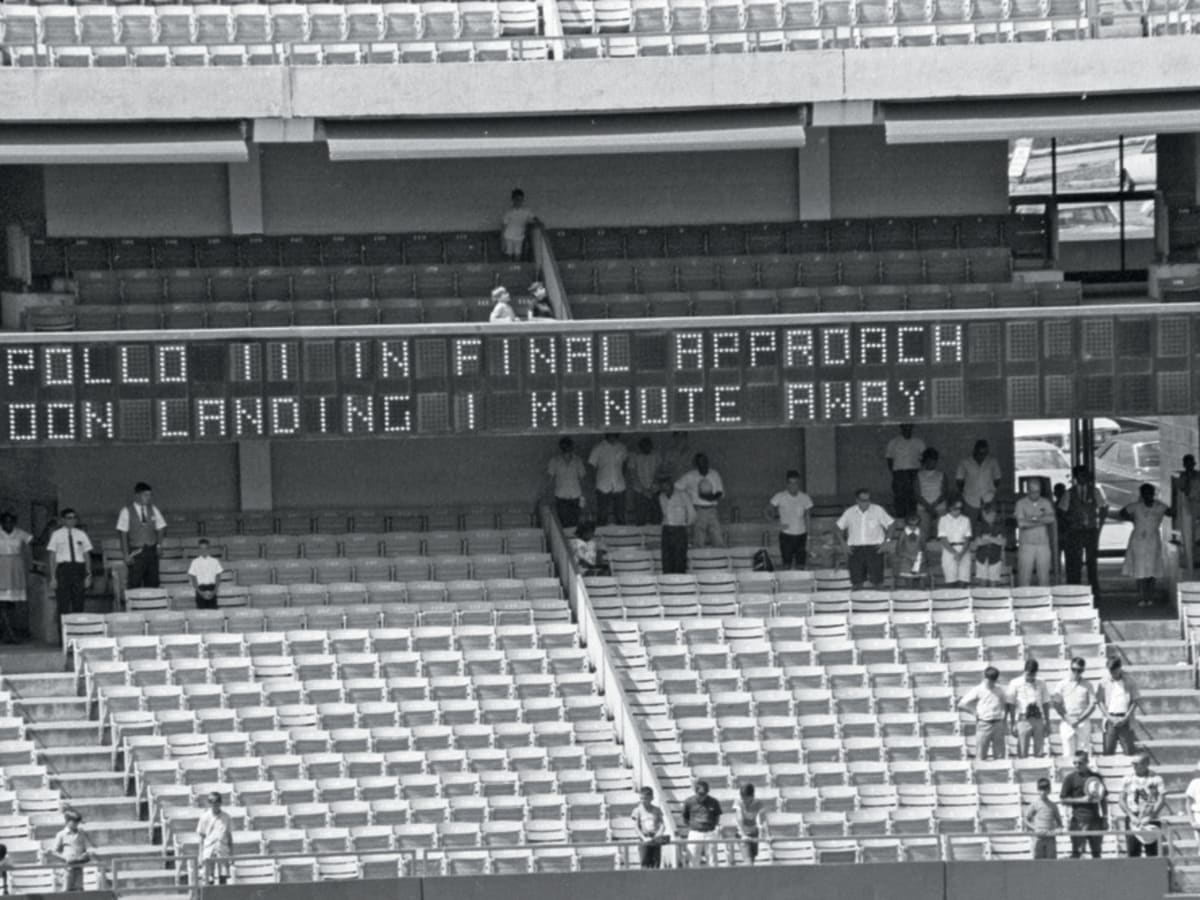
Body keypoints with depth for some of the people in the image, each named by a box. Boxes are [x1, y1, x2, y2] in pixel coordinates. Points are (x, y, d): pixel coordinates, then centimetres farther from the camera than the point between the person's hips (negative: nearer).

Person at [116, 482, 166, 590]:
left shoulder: (153, 510, 11)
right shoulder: (126, 512, -2)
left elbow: (160, 528, 16)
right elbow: (123, 534, -4)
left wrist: (159, 544, 1)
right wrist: (126, 555, -10)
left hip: (151, 552, 4)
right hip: (135, 552, -4)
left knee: (153, 584, 1)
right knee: (134, 585, -8)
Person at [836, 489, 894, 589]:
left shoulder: (878, 511, 1)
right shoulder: (850, 512, 6)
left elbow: (891, 526, 5)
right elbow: (839, 529, 16)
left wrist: (885, 543, -3)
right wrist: (844, 545, 5)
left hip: (874, 549, -2)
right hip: (856, 550, 2)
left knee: (877, 582, -6)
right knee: (856, 582, -1)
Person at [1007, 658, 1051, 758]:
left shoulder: (1041, 684, 11)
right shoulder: (1015, 683, 1)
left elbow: (1046, 703, 15)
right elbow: (1011, 705, 2)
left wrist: (1047, 722, 11)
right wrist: (1012, 724, -1)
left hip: (1038, 719, 3)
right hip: (1023, 720, -3)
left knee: (1039, 752, 2)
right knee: (1022, 753, -6)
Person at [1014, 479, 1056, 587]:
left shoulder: (1046, 503, 10)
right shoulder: (1021, 503, 3)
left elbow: (1051, 519, -5)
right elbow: (1021, 523, -9)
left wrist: (1033, 519, -11)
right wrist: (1041, 521, -5)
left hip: (1043, 545, 2)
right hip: (1026, 545, -2)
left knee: (1044, 578, 0)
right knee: (1024, 578, -6)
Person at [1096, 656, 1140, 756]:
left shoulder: (1129, 682, 2)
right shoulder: (1103, 683, 4)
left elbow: (1134, 702, 3)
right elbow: (1100, 702, 4)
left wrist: (1125, 718, -8)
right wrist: (1110, 718, -8)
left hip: (1124, 720, -1)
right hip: (1110, 720, 1)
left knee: (1129, 751, -4)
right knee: (1108, 751, -4)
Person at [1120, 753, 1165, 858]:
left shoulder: (1156, 779, 0)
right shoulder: (1128, 779, 8)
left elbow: (1162, 800, -7)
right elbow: (1122, 801, 6)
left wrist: (1149, 818, -16)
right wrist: (1132, 816, -9)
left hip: (1151, 821, -2)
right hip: (1132, 821, 2)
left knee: (1151, 853, -3)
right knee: (1132, 852, -4)